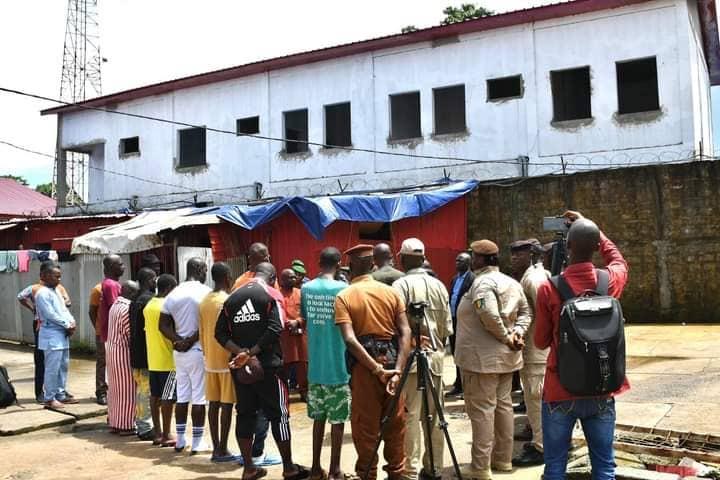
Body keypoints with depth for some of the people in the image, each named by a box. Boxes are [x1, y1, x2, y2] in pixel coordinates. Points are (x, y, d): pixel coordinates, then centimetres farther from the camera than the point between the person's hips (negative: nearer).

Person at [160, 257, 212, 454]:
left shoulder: (173, 294, 7)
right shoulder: (206, 292, -12)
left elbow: (163, 325, 4)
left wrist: (179, 340, -5)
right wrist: (191, 340, -10)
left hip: (179, 352, 6)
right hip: (199, 351, -6)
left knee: (182, 396, 14)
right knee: (199, 398, 2)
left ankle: (180, 441, 20)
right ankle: (196, 443, 7)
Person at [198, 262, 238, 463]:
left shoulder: (204, 301, 8)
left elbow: (202, 332, 12)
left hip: (210, 360, 7)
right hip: (226, 360, -7)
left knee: (213, 404, 9)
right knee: (226, 405, -1)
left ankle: (216, 448, 13)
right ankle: (222, 450, 2)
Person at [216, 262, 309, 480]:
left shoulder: (232, 297, 9)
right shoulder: (271, 294, -5)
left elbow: (220, 333, 1)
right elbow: (274, 330, -18)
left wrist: (240, 352, -9)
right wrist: (251, 353, -15)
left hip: (240, 367, 5)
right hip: (268, 364, -5)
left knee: (245, 414, 11)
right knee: (279, 414, 5)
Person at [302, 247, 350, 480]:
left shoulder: (306, 288, 3)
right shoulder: (342, 288, -10)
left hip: (315, 365, 4)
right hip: (338, 365, -4)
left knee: (318, 417, 13)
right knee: (338, 419, 4)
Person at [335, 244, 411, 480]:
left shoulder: (344, 297, -5)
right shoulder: (391, 292, 2)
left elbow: (350, 340, -17)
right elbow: (405, 332, -8)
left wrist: (377, 369, -17)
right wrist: (397, 369, -13)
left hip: (364, 364, -2)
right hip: (392, 359, 3)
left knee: (366, 427, 8)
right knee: (395, 425, 14)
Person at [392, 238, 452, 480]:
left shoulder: (401, 285, -8)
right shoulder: (439, 285, 7)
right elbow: (447, 326, 8)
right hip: (435, 354, 5)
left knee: (411, 415, -2)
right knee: (433, 414, 11)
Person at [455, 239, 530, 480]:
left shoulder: (483, 282, -17)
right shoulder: (511, 282, 12)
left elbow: (489, 314, -30)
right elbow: (525, 311, 12)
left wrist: (505, 337, -18)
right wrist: (516, 332, -2)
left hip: (482, 357, -9)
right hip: (506, 356, 9)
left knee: (482, 410, -5)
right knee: (503, 405, 15)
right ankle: (503, 459, 24)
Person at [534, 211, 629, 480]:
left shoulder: (549, 289, -12)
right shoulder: (611, 281, -4)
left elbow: (541, 342, 0)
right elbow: (618, 260, 22)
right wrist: (588, 227, 24)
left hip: (560, 392, -2)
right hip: (601, 392, 3)